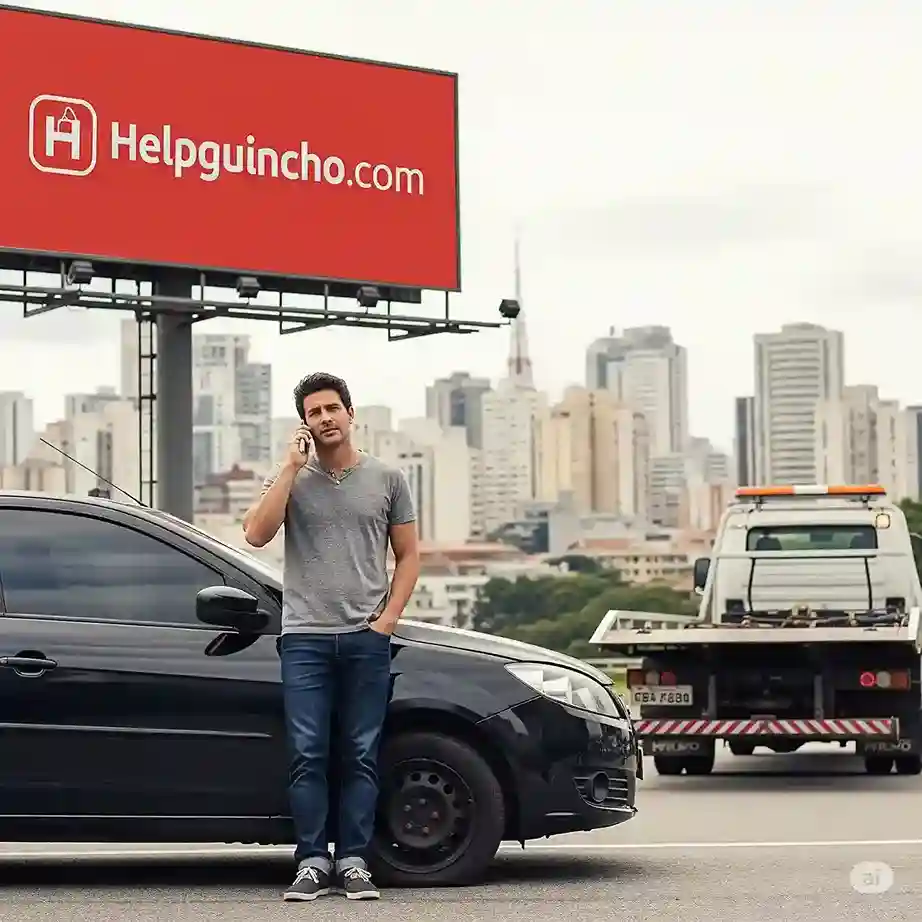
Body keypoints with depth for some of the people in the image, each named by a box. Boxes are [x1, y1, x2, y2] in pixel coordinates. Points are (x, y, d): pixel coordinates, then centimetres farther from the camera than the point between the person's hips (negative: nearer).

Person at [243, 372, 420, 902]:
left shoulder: (387, 479, 9)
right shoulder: (291, 478, 7)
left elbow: (408, 555, 11)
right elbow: (257, 534, -9)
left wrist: (388, 617, -1)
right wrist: (292, 467, -9)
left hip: (367, 639, 0)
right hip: (306, 638, 0)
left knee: (362, 756, 2)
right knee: (308, 755, -3)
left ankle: (354, 862, 6)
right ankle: (313, 862, 2)